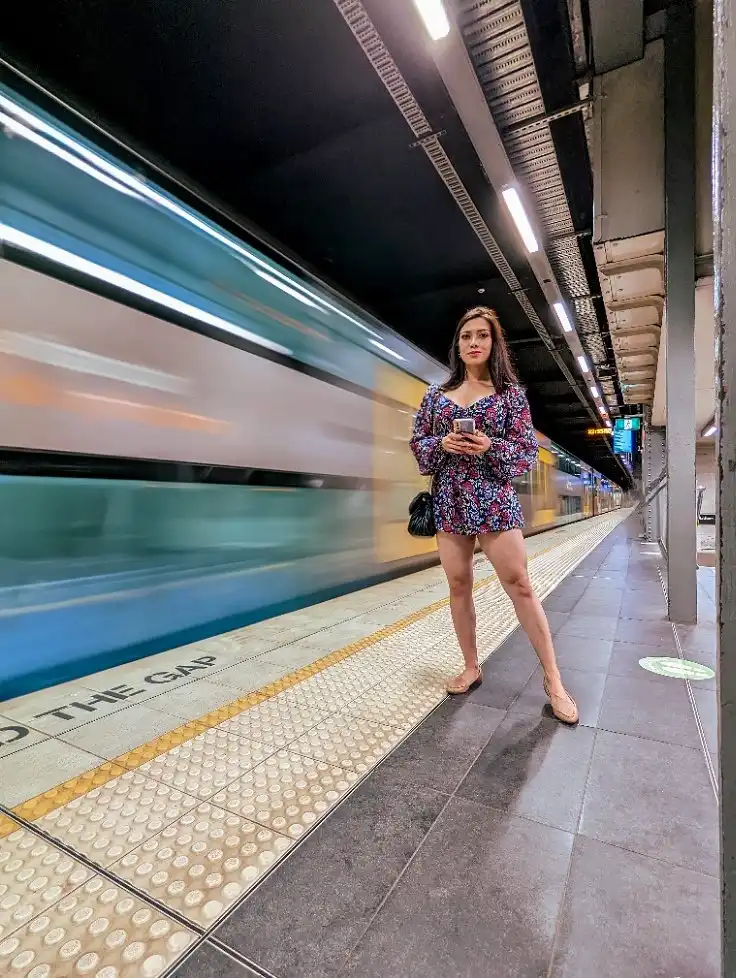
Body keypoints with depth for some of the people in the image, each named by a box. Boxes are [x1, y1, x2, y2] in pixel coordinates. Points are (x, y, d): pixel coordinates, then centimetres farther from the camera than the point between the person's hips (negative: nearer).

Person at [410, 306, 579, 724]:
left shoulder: (511, 393, 3)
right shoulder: (437, 394, 10)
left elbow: (528, 451, 0)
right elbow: (418, 444, 10)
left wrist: (490, 447, -18)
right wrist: (442, 444, -11)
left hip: (494, 500, -3)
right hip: (449, 501, 3)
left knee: (520, 585, -2)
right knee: (459, 585, 9)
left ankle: (553, 679, 12)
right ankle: (471, 667, 26)